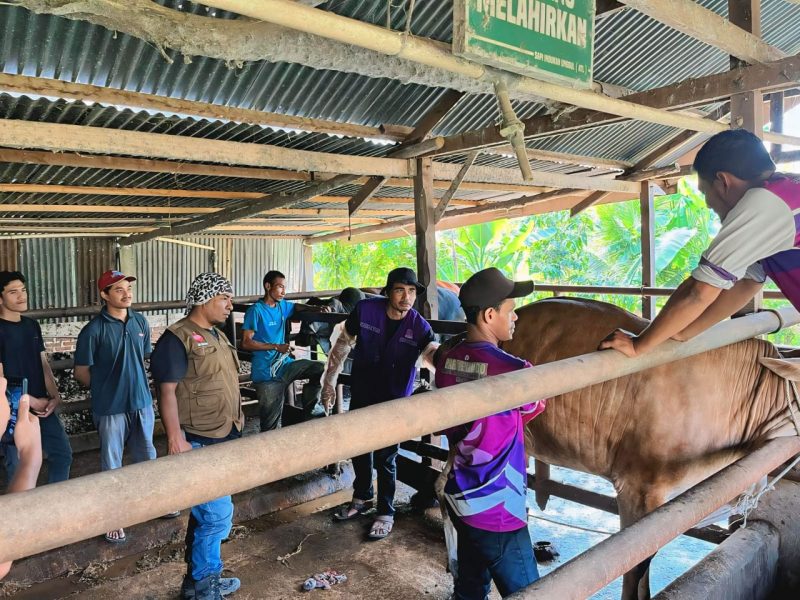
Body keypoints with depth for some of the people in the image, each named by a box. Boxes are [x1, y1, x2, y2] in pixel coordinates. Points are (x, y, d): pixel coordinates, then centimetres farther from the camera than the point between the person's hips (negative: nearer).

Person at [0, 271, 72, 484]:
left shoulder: (33, 326, 8)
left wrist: (55, 396, -4)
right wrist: (32, 402, -12)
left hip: (43, 407, 6)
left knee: (63, 453, 11)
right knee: (18, 465, 6)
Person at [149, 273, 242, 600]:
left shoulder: (218, 336, 14)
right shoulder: (178, 338, -13)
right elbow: (167, 391, -18)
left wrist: (236, 423, 22)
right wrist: (176, 439, -23)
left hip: (223, 440, 9)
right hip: (198, 444, -9)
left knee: (206, 513, 17)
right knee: (218, 513, -5)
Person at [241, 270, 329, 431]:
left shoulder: (282, 306, 8)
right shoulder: (256, 311, -12)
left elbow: (297, 306, 29)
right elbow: (246, 342, -16)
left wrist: (316, 309, 9)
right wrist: (277, 347, -20)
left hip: (285, 364, 7)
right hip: (267, 374, -6)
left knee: (321, 368, -6)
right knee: (271, 425, -1)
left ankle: (311, 411, 10)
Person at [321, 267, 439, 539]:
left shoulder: (419, 326, -17)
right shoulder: (365, 310, -16)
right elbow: (342, 346, -4)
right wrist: (329, 382, 0)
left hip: (394, 402, -2)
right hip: (361, 396, 2)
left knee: (385, 458, 6)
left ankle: (386, 512, 28)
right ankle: (361, 498, 44)